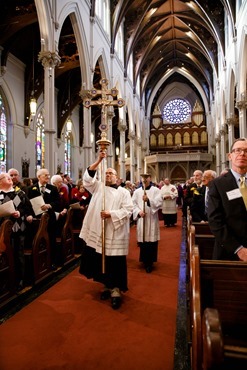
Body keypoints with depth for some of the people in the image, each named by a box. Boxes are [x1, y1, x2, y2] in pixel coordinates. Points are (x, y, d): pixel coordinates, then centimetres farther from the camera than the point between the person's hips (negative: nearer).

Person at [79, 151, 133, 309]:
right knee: (100, 262, 12)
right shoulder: (98, 187, 12)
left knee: (115, 264, 1)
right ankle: (108, 285, 31)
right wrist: (99, 161, -10)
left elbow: (128, 210, -8)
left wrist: (111, 214, -20)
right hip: (97, 233, 4)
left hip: (115, 235, -3)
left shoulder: (123, 192, 2)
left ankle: (116, 290, 14)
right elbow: (88, 177, -2)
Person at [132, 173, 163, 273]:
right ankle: (144, 260, 25)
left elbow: (159, 203, -11)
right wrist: (139, 211, -14)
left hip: (152, 219, -2)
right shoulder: (137, 191, 8)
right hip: (141, 219, 2)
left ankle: (149, 263, 10)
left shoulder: (156, 190, 1)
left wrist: (148, 200, -26)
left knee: (151, 241, -1)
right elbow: (133, 204, 3)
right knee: (142, 240, 7)